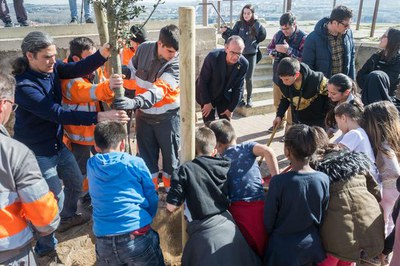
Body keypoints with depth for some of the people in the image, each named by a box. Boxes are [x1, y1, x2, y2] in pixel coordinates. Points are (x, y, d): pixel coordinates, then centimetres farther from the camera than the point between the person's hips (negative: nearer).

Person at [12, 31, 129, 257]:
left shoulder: (51, 67, -5)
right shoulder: (25, 87, -27)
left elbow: (77, 69, -20)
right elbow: (57, 114, -36)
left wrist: (103, 53, -38)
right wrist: (99, 117, -44)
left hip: (57, 144, 8)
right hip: (37, 152, -8)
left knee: (76, 181, 21)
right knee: (54, 199, 2)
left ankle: (68, 217, 49)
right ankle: (45, 246, 26)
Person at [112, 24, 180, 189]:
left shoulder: (177, 62, -22)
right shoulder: (144, 49, -10)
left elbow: (160, 89, -36)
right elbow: (131, 70, 8)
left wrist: (134, 102, -50)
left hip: (167, 116, -3)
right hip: (143, 114, 4)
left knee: (170, 153, 10)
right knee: (146, 155, 15)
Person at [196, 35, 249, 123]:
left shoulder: (244, 64, -20)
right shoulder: (213, 57, -29)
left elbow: (238, 88, -8)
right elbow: (202, 81, -18)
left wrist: (231, 108, -5)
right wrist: (207, 102, -14)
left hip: (225, 96, 3)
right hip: (207, 95, -3)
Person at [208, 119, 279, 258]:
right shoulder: (247, 147, 4)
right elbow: (268, 152, -14)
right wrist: (276, 179, -10)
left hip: (236, 209, 0)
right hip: (258, 206, 0)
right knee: (262, 244, 20)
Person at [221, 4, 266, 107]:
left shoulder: (256, 25, -2)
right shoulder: (239, 24, -1)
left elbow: (263, 36, -9)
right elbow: (232, 37, -5)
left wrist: (257, 22, -7)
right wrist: (226, 32, -20)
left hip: (251, 55, -1)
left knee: (249, 78, 3)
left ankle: (249, 99, 19)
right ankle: (240, 98, 21)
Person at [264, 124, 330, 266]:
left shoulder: (279, 182, -26)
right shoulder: (324, 179, -15)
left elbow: (268, 219, -13)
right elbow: (323, 215, -1)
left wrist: (270, 235, 8)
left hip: (284, 249, -3)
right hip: (312, 245, 4)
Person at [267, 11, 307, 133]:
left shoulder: (303, 38, -16)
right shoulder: (278, 34, 2)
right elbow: (269, 49, 11)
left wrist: (288, 49, -27)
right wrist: (275, 51, -11)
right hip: (278, 75, 6)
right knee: (278, 103, 21)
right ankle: (279, 123, 42)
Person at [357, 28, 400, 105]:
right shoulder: (376, 56, 9)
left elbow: (388, 80, -16)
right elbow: (360, 76, 1)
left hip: (384, 97, -4)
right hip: (368, 96, 4)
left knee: (375, 76, -27)